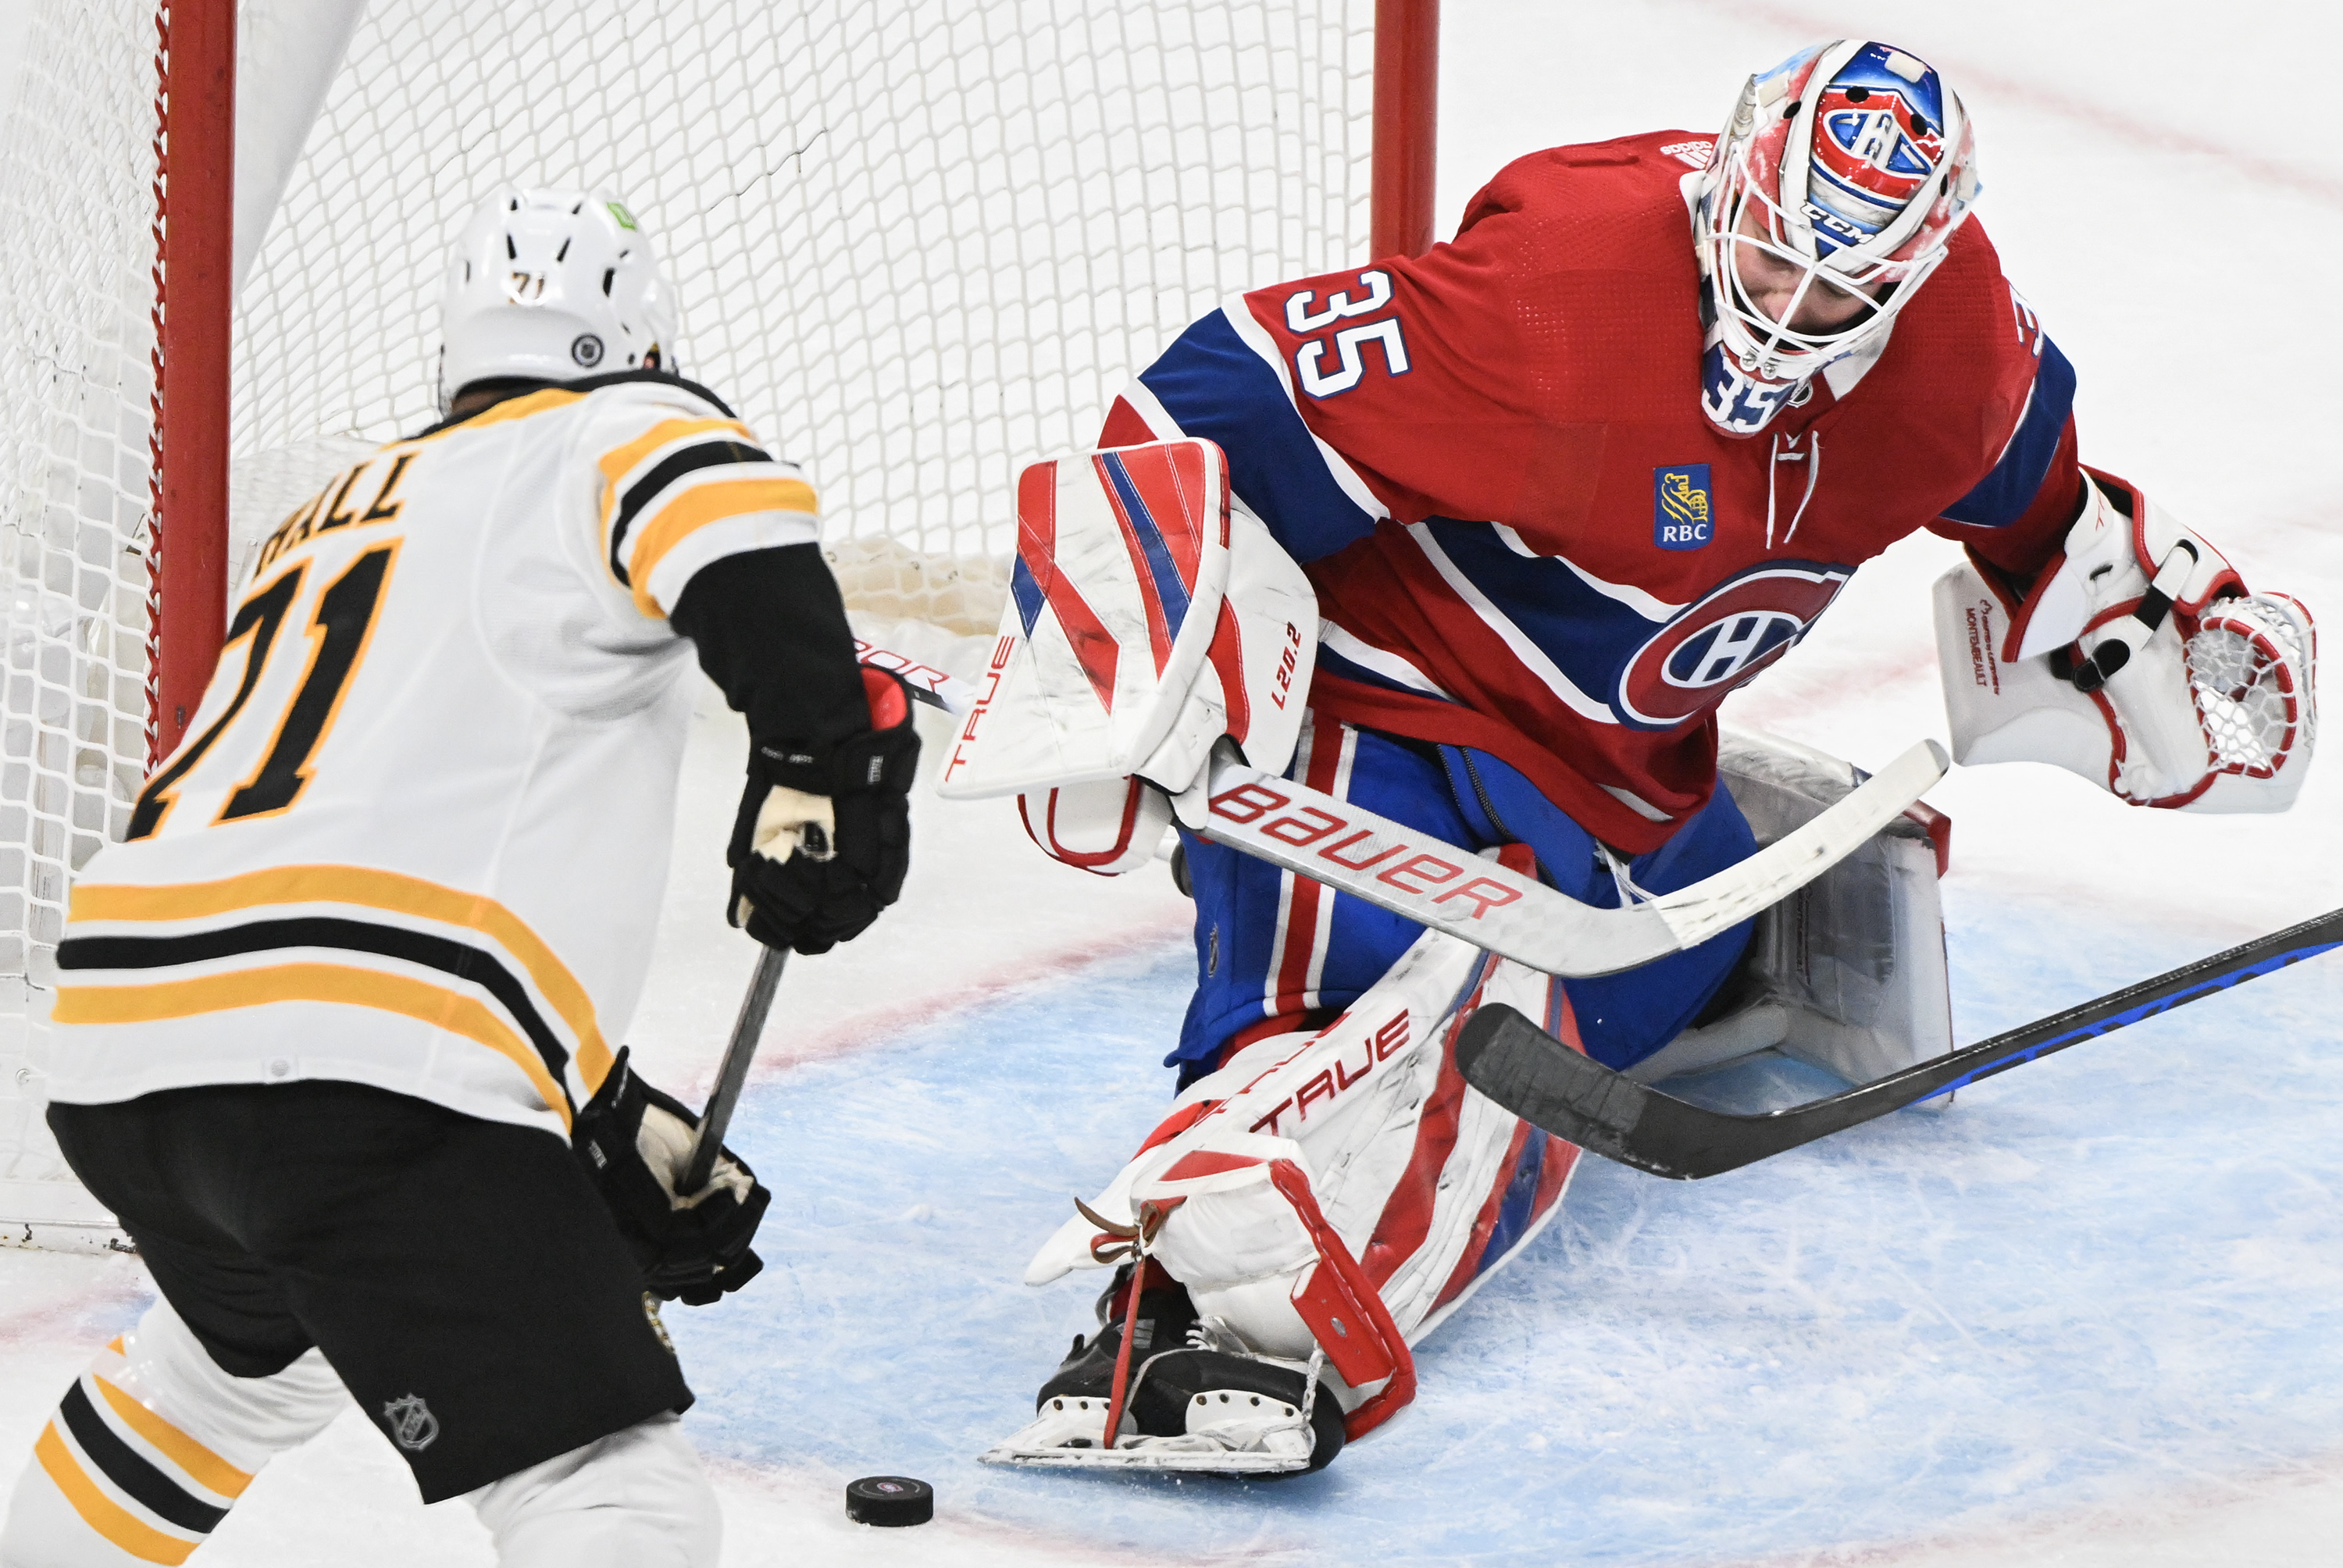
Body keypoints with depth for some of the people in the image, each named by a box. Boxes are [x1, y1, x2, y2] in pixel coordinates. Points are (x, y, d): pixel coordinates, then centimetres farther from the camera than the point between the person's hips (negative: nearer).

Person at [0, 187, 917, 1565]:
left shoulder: (336, 517, 32)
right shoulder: (607, 435, 10)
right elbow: (730, 518, -17)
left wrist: (615, 1137, 29)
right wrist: (824, 760, -15)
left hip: (122, 1045, 8)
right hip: (363, 1076, -8)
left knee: (252, 1352, 38)